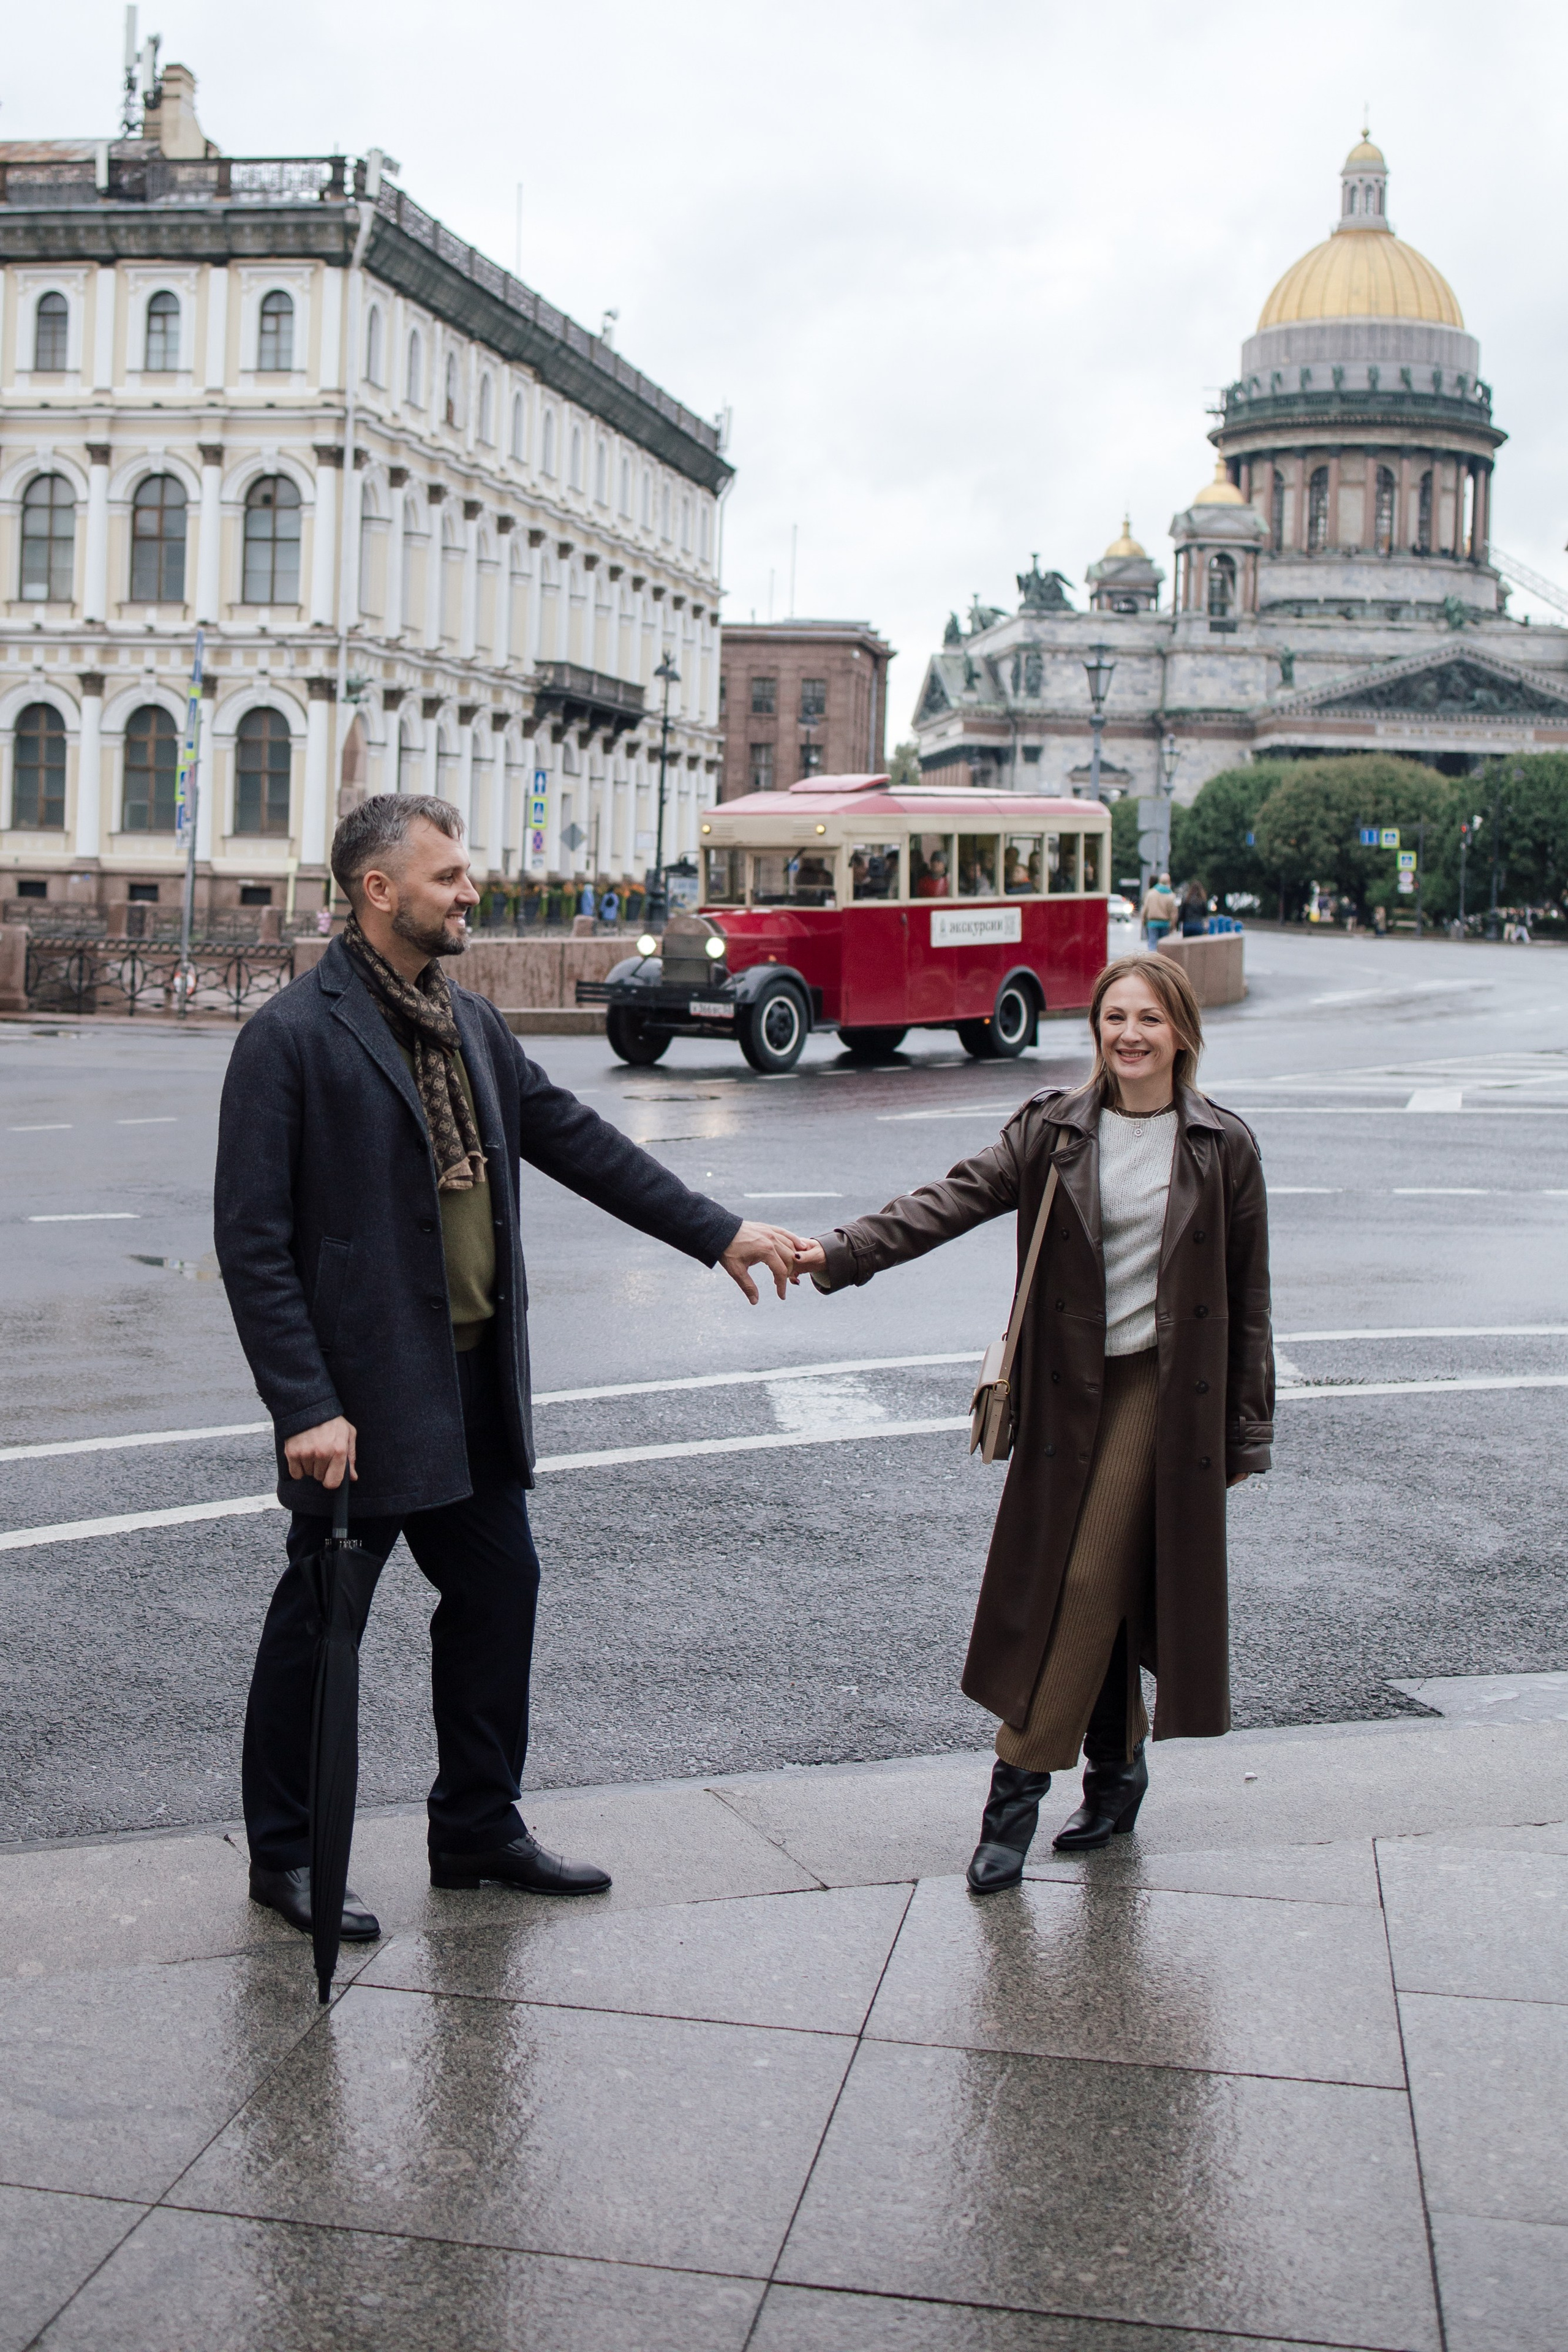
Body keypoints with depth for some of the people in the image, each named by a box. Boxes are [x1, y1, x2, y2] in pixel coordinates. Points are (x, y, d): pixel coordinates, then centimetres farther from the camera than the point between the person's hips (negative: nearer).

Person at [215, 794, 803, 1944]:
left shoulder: (472, 1024, 10)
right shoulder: (292, 1036, -13)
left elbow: (580, 1141, 15)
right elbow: (253, 1238, -15)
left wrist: (719, 1231, 10)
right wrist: (307, 1406, -19)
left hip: (475, 1378, 8)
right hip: (365, 1390, -8)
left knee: (499, 1588, 14)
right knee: (322, 1616, 5)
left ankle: (480, 1828, 31)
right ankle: (285, 1852, 22)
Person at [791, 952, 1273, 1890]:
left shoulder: (1224, 1147, -1)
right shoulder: (1055, 1128, 2)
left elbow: (1247, 1297, 4)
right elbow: (955, 1199, -10)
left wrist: (1248, 1428, 4)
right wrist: (842, 1252, -24)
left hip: (1161, 1387, -3)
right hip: (1069, 1387, 3)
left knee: (1091, 1580, -9)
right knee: (1076, 1585, 7)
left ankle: (1018, 1791, 0)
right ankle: (1116, 1769, 23)